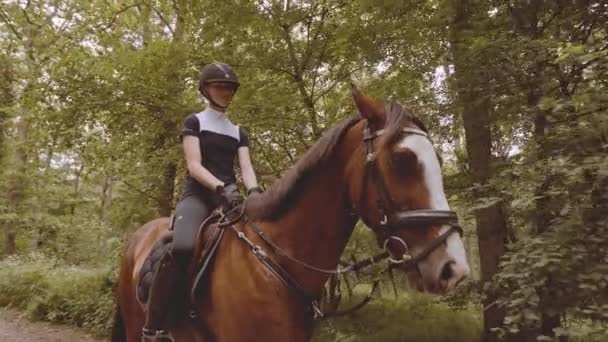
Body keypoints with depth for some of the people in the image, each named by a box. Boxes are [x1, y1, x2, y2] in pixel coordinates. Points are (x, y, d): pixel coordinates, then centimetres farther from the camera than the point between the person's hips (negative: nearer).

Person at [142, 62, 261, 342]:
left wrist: (254, 191, -17)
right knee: (183, 247, -34)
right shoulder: (194, 122, 8)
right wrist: (221, 186, -25)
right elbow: (194, 166, -6)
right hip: (198, 195, -5)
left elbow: (246, 167, 6)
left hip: (229, 198, 5)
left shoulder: (238, 132, 21)